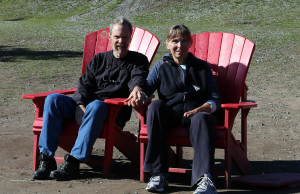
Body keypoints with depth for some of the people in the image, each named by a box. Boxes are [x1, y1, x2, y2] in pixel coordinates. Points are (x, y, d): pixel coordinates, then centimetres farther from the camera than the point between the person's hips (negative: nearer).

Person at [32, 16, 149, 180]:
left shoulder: (138, 60, 11)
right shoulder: (99, 59, 22)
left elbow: (138, 77, -12)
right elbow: (85, 84, 10)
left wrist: (137, 89, -39)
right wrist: (81, 105, -12)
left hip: (113, 112, -4)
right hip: (84, 106, 4)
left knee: (96, 106, -39)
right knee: (53, 99, -20)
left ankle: (73, 161, -42)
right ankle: (46, 159, -27)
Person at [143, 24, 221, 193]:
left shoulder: (202, 67, 18)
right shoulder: (161, 67, 19)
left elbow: (215, 99, 9)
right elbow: (147, 86, 4)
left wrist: (199, 110, -13)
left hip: (196, 112, -1)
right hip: (170, 114, 1)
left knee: (201, 119, -36)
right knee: (155, 106, -32)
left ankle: (205, 179, -52)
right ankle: (158, 174, -35)